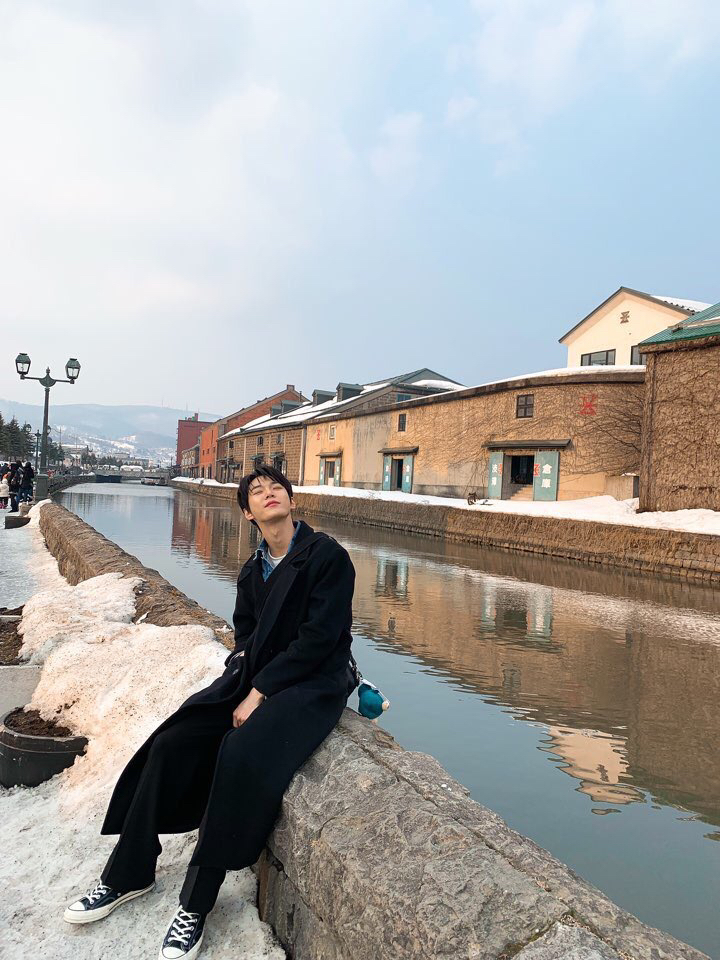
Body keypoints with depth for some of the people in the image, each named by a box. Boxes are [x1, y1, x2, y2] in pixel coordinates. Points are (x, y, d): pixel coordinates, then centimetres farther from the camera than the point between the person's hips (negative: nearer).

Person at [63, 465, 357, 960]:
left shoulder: (327, 555, -13)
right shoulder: (252, 571, 10)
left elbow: (319, 637, -18)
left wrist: (259, 693, -18)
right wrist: (241, 679, -2)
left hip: (314, 682, -7)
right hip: (255, 677, 7)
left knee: (241, 754, -30)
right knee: (171, 743, -8)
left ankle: (198, 901, -11)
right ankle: (129, 873, 10)